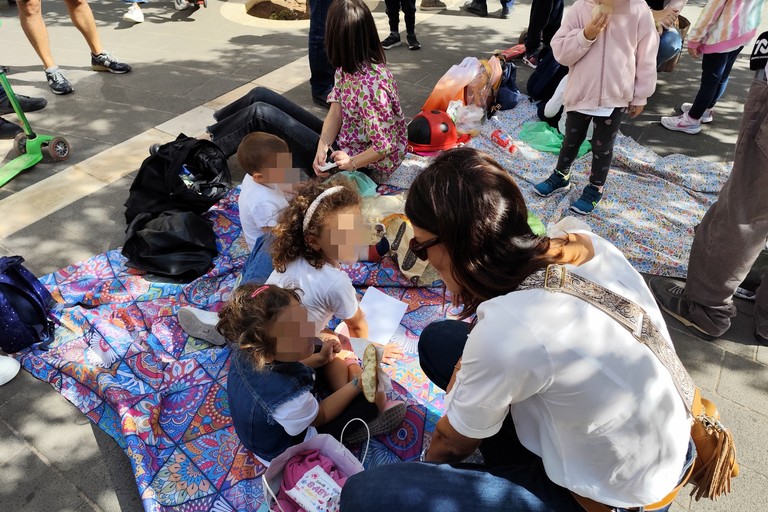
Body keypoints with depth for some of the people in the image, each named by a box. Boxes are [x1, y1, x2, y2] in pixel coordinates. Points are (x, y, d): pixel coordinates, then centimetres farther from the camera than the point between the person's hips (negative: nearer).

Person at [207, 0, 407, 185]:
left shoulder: (369, 84, -30)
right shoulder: (349, 67, -2)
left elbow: (384, 146, -28)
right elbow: (336, 111, -5)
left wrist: (351, 163, -20)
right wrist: (323, 146, -20)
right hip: (343, 143, 9)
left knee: (261, 113, -11)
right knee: (260, 96, 7)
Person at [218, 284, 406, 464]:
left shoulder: (247, 351, -24)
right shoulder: (290, 397, -45)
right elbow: (320, 416, -20)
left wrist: (320, 359, -6)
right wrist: (357, 384, -15)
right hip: (286, 449, -6)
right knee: (370, 399, -9)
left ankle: (344, 392, 15)